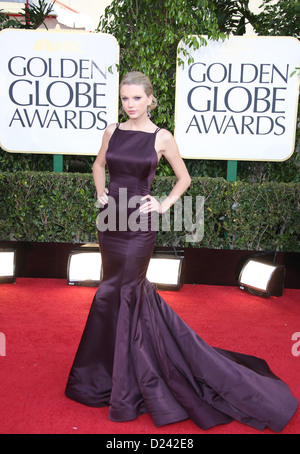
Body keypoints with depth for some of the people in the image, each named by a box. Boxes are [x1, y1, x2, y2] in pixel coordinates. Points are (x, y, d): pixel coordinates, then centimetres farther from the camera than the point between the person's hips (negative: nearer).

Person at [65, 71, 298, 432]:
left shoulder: (162, 137, -5)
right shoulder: (112, 132, 6)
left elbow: (183, 178, 6)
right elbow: (99, 165, 23)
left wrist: (163, 205, -4)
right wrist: (100, 193, 8)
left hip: (138, 225, -5)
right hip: (110, 221, 5)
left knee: (114, 294, 1)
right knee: (134, 292, 14)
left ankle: (107, 380, 21)